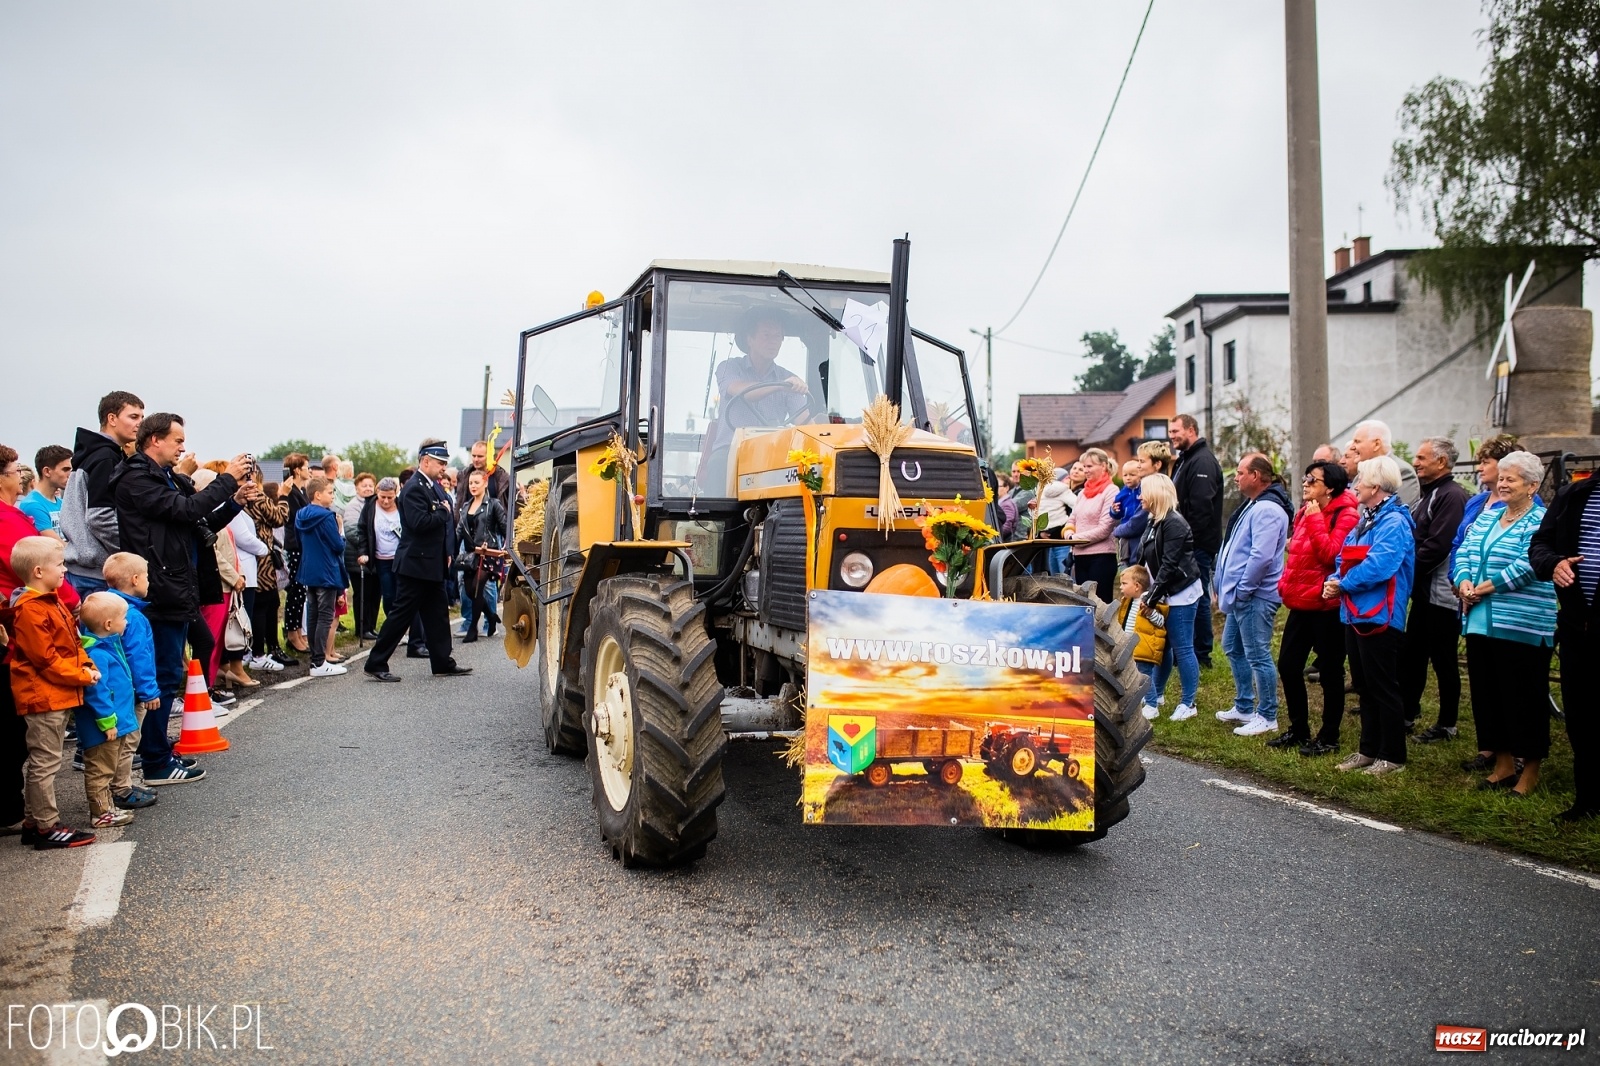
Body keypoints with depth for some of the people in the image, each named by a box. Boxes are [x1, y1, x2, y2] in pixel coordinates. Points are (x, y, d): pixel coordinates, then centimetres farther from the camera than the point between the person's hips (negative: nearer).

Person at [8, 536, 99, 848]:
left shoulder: (52, 603, 13)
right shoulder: (30, 610, -18)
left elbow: (72, 642, 18)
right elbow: (45, 658, -21)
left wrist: (87, 666, 2)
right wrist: (82, 677, -15)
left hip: (59, 694, 10)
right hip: (43, 696, -10)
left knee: (41, 762, 16)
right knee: (45, 762, -2)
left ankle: (33, 822, 25)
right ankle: (48, 827, 5)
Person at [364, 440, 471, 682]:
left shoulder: (435, 486, 13)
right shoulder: (414, 488, -16)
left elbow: (446, 521, 18)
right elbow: (419, 523, -28)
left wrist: (448, 553, 8)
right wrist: (443, 511, -13)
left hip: (433, 564, 9)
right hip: (416, 564, -9)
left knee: (437, 615, 13)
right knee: (402, 614, -3)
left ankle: (443, 663, 21)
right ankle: (376, 664, 5)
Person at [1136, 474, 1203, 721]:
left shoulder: (1174, 523, -17)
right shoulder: (1154, 522, 13)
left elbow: (1170, 564, -21)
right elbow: (1147, 561, 16)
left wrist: (1152, 596, -20)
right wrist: (1148, 593, 8)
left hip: (1181, 594, -9)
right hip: (1165, 593, 9)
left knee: (1182, 647, -3)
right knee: (1162, 645, 16)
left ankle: (1188, 703, 6)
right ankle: (1156, 695, 27)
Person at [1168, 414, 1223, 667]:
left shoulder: (1203, 461, -15)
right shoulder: (1185, 459, 17)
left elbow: (1201, 506, -24)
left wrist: (1189, 538, -23)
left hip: (1199, 542, -10)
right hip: (1190, 542, 10)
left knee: (1198, 596, -4)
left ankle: (1201, 653, 4)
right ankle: (1196, 648, 21)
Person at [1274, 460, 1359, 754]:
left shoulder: (1346, 514, -12)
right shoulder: (1304, 512, 12)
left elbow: (1331, 553, -23)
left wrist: (1315, 520, -20)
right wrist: (1286, 583, 13)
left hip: (1327, 605, -8)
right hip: (1302, 602, 8)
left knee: (1329, 671, 4)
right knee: (1288, 665, 11)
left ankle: (1329, 737, 16)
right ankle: (1299, 730, 25)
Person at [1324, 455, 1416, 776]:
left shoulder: (1393, 522, -15)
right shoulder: (1366, 519, 16)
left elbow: (1377, 567, -26)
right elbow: (1344, 558, 18)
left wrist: (1342, 584, -13)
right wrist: (1333, 581, -1)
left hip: (1379, 618, -10)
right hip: (1355, 615, 10)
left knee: (1383, 689, 0)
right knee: (1365, 688, 16)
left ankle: (1392, 757, 10)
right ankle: (1368, 750, 26)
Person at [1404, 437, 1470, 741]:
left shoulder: (1452, 496, -16)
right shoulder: (1427, 495, 15)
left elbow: (1436, 546, -23)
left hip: (1441, 593, -10)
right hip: (1423, 592, 10)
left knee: (1444, 661, 1)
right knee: (1412, 656, 14)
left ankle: (1447, 725, 12)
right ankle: (1406, 715, 23)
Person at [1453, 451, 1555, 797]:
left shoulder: (1540, 522, -7)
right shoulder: (1487, 517, 15)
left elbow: (1526, 568, -18)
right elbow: (1464, 553, 11)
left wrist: (1482, 588, -16)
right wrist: (1464, 583, -8)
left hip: (1523, 626, -7)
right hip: (1481, 623, 7)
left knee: (1524, 698, 1)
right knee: (1488, 693, 12)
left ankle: (1530, 770, 14)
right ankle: (1503, 763, 24)